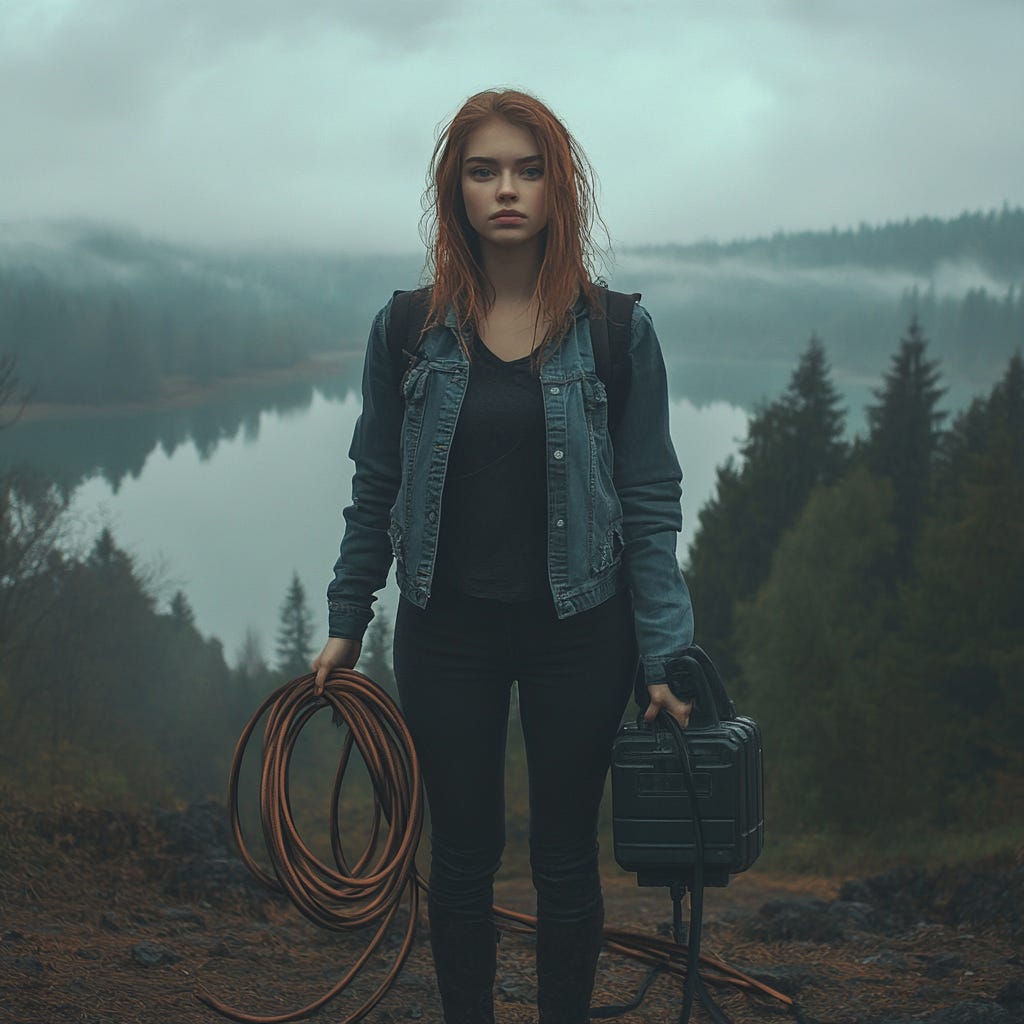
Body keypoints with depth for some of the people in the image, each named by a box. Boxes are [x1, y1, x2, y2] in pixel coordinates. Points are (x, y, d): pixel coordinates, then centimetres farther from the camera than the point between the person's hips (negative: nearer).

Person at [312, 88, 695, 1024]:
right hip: (446, 630, 1)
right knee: (462, 858, 10)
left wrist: (664, 656, -7)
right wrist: (346, 622, 9)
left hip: (579, 630, -1)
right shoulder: (411, 328, -2)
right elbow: (376, 489, 7)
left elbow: (651, 503, -4)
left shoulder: (615, 330, -5)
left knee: (566, 860, 11)